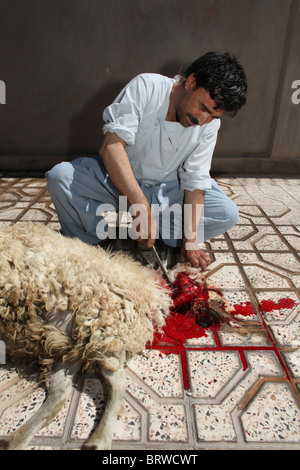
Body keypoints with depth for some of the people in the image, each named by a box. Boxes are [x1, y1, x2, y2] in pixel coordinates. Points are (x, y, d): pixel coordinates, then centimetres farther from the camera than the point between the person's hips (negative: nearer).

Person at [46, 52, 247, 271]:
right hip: (117, 178, -2)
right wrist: (141, 206, -40)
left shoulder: (210, 124, -10)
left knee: (228, 214, -16)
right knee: (59, 176, -26)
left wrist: (190, 240, -23)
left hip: (166, 190, 3)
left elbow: (195, 181, -12)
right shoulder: (146, 87, -20)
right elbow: (111, 146, -31)